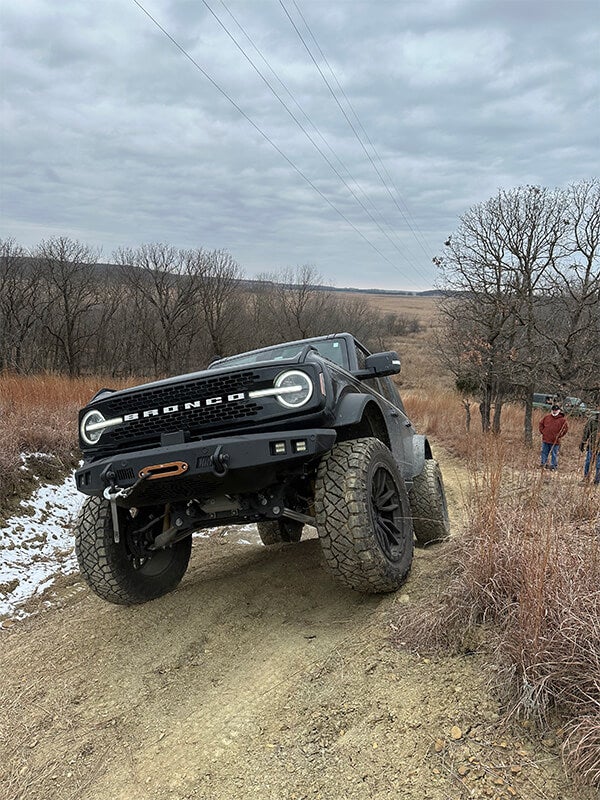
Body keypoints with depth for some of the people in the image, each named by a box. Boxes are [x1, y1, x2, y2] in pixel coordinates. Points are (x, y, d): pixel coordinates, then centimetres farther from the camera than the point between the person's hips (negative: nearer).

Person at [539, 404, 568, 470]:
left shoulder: (562, 420, -3)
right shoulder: (547, 417, 6)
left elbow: (565, 428, -2)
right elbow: (541, 423, 17)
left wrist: (559, 435, -7)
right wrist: (542, 431, 7)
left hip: (555, 441, -3)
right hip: (545, 439, 3)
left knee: (554, 454, 4)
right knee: (544, 452, 11)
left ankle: (554, 465, 12)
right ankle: (543, 463, 23)